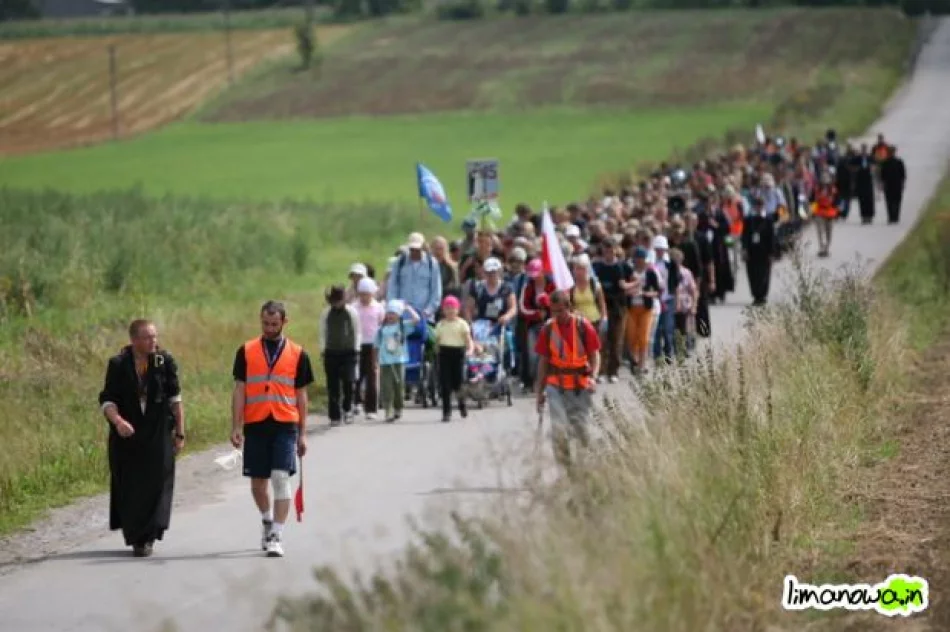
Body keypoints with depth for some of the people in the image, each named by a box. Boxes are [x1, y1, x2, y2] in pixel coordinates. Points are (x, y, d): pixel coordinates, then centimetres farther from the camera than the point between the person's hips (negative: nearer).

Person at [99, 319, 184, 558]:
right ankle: (135, 536, 15)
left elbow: (175, 398, 3)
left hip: (158, 435, 0)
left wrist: (180, 432, 3)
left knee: (156, 484, -6)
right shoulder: (118, 365, -6)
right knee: (129, 488, 3)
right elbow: (107, 400, -7)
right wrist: (117, 421, -27)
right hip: (127, 435, 0)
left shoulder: (165, 361, -3)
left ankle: (147, 537, 0)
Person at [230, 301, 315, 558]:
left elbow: (301, 396, 8)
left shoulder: (298, 354, 5)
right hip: (255, 425, 2)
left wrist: (302, 434, 6)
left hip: (285, 425, -1)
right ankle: (268, 521, 35)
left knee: (281, 479, -11)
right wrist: (236, 427, -2)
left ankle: (276, 537, -10)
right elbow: (239, 390, 5)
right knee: (257, 481, 10)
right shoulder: (246, 351, 6)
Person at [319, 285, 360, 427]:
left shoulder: (351, 312, 0)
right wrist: (323, 350, 6)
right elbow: (323, 333, 11)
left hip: (348, 352, -1)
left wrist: (356, 349, 4)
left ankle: (347, 409, 10)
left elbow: (357, 332, 8)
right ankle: (334, 416, 7)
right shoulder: (326, 314, 3)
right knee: (332, 386, 1)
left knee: (348, 381, -14)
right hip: (331, 353, 1)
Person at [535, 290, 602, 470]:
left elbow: (595, 355, -2)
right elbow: (543, 361, 8)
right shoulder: (548, 328, 0)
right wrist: (540, 392, 10)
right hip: (556, 386, 1)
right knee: (559, 430, -11)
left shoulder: (583, 326, -6)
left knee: (581, 429, 6)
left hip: (581, 387, -1)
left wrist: (593, 377, -21)